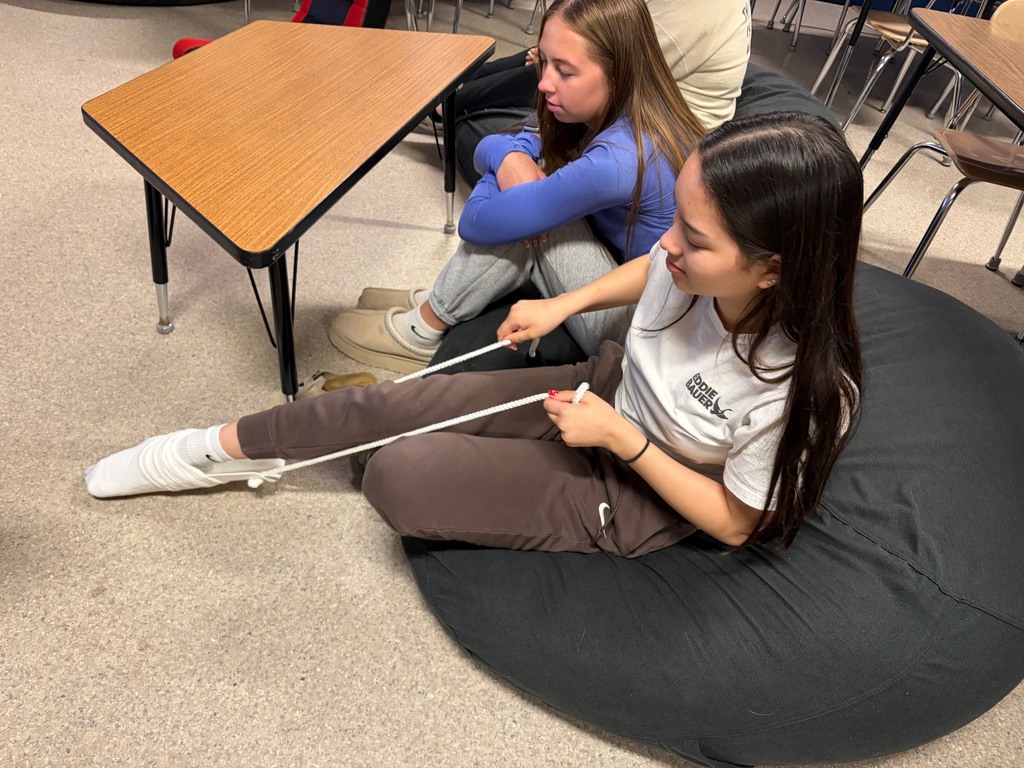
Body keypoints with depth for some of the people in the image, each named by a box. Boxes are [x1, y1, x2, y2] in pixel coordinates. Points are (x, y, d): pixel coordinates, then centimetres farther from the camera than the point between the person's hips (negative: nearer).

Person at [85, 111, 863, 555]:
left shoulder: (802, 393, -34)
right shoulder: (700, 259, -21)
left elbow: (737, 522, -18)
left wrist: (622, 438, -27)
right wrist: (564, 305, -3)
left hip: (636, 498, -4)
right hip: (610, 386, 5)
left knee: (398, 477, -18)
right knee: (387, 406, -4)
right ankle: (222, 448, 19)